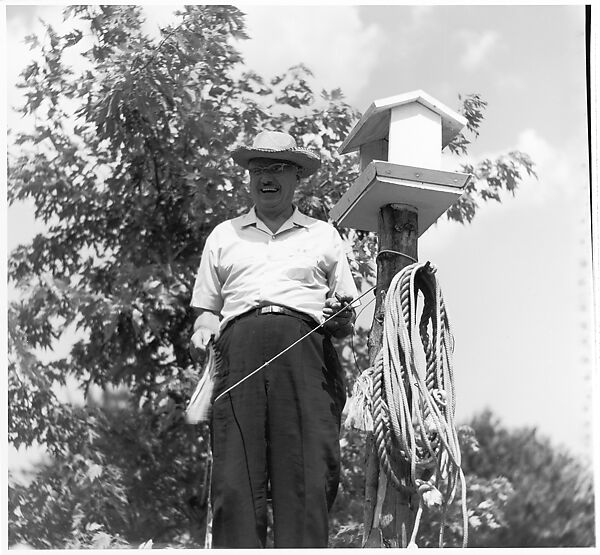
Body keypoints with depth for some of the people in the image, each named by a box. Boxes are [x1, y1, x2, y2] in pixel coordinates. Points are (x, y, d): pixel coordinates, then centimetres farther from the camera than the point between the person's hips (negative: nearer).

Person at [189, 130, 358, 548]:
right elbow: (208, 307, 24)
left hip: (306, 349, -1)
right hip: (240, 348, 1)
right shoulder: (224, 236, 27)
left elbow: (347, 321, 21)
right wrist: (202, 334, 2)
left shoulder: (324, 235, 24)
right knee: (234, 479, -14)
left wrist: (340, 319, -2)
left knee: (308, 479, -16)